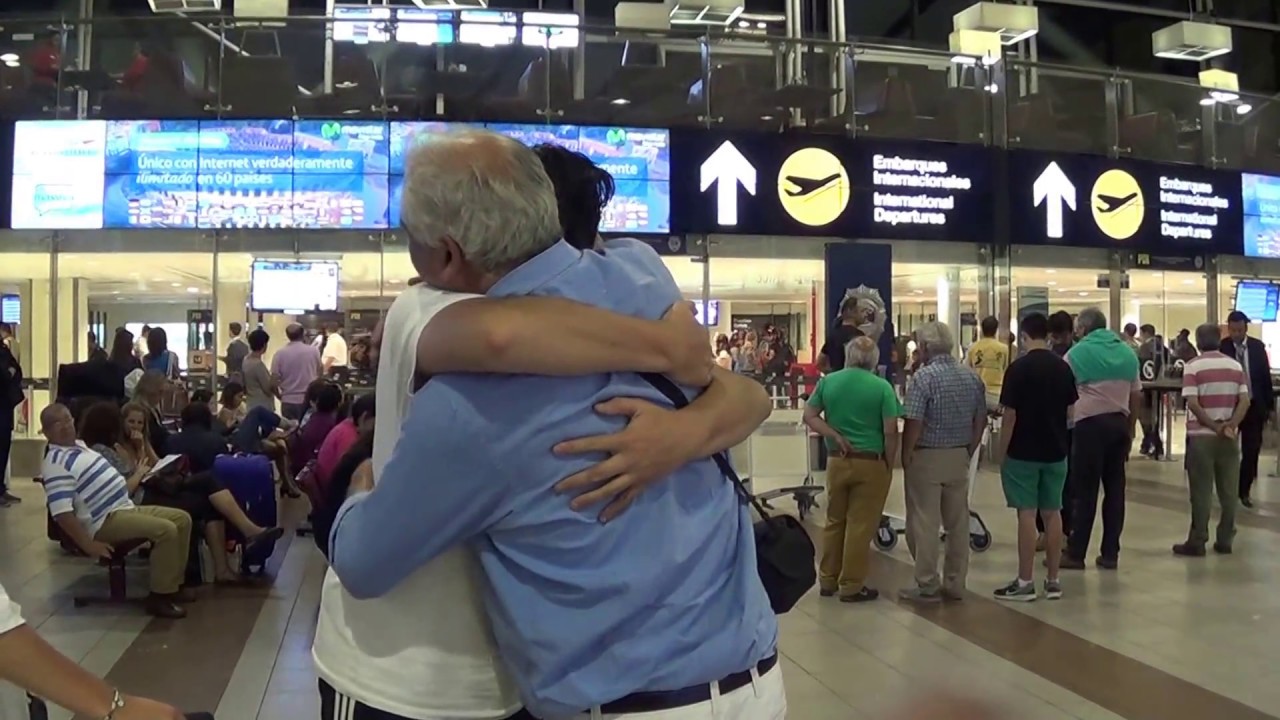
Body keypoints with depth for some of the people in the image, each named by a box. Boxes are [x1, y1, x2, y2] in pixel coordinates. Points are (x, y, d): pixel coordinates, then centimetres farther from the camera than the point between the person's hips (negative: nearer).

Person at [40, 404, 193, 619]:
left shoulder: (79, 445, 14)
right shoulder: (56, 463, -16)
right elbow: (61, 512, -23)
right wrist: (88, 545, -24)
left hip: (126, 506, 10)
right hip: (106, 520, -10)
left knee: (182, 519, 4)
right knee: (166, 530, -26)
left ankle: (173, 584, 9)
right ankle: (160, 595, -16)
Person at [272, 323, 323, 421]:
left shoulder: (280, 353, -9)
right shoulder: (313, 351, -5)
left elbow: (274, 379, -8)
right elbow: (320, 372, 11)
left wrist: (279, 395, 11)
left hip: (289, 401, -1)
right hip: (310, 400, 1)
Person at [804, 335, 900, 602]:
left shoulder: (828, 381, 0)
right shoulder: (882, 387, -10)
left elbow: (809, 416, 0)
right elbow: (890, 432, -12)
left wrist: (835, 436, -5)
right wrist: (889, 465, -2)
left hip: (837, 460, 4)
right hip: (871, 463, -3)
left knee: (834, 521, 16)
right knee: (861, 525, 5)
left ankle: (828, 581, 25)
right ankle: (851, 586, 11)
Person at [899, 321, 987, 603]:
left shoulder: (924, 376, -15)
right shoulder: (972, 377, 5)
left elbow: (914, 423, -18)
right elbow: (981, 420, 9)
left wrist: (905, 458, -8)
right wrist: (968, 451, 16)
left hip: (927, 458, -6)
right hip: (958, 458, 6)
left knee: (924, 523, 1)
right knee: (958, 523, 11)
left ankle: (927, 586, 5)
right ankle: (955, 584, 18)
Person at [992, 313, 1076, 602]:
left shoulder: (1018, 368, -13)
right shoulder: (1063, 367, 3)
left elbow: (1010, 416, -13)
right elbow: (1070, 412, 10)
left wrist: (1002, 453, -3)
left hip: (1023, 453, -5)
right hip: (1056, 451, 5)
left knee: (1026, 514, -2)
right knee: (1052, 513, 9)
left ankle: (1025, 582, 2)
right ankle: (1053, 581, 14)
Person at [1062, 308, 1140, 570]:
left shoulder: (1078, 353, -3)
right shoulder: (1127, 352, 11)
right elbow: (1136, 396, 12)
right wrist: (1130, 431, 18)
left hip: (1090, 423, -4)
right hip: (1119, 423, 4)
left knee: (1085, 490, -1)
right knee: (1115, 488, 8)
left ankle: (1075, 553, 2)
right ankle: (1110, 553, 11)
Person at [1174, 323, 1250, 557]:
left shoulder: (1193, 366, -6)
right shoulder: (1236, 366, 6)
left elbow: (1193, 404, -15)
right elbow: (1245, 401, -3)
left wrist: (1215, 427, -11)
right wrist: (1229, 426, -11)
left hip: (1201, 436, -3)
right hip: (1229, 437, 3)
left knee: (1201, 492, 0)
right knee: (1229, 491, 8)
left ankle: (1197, 543, 3)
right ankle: (1225, 541, 13)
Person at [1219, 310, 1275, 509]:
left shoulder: (1257, 347, -1)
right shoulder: (1221, 348, -9)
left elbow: (1265, 376, 4)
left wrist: (1270, 405, 5)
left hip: (1254, 405, 2)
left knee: (1251, 450, 6)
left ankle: (1244, 491, 20)